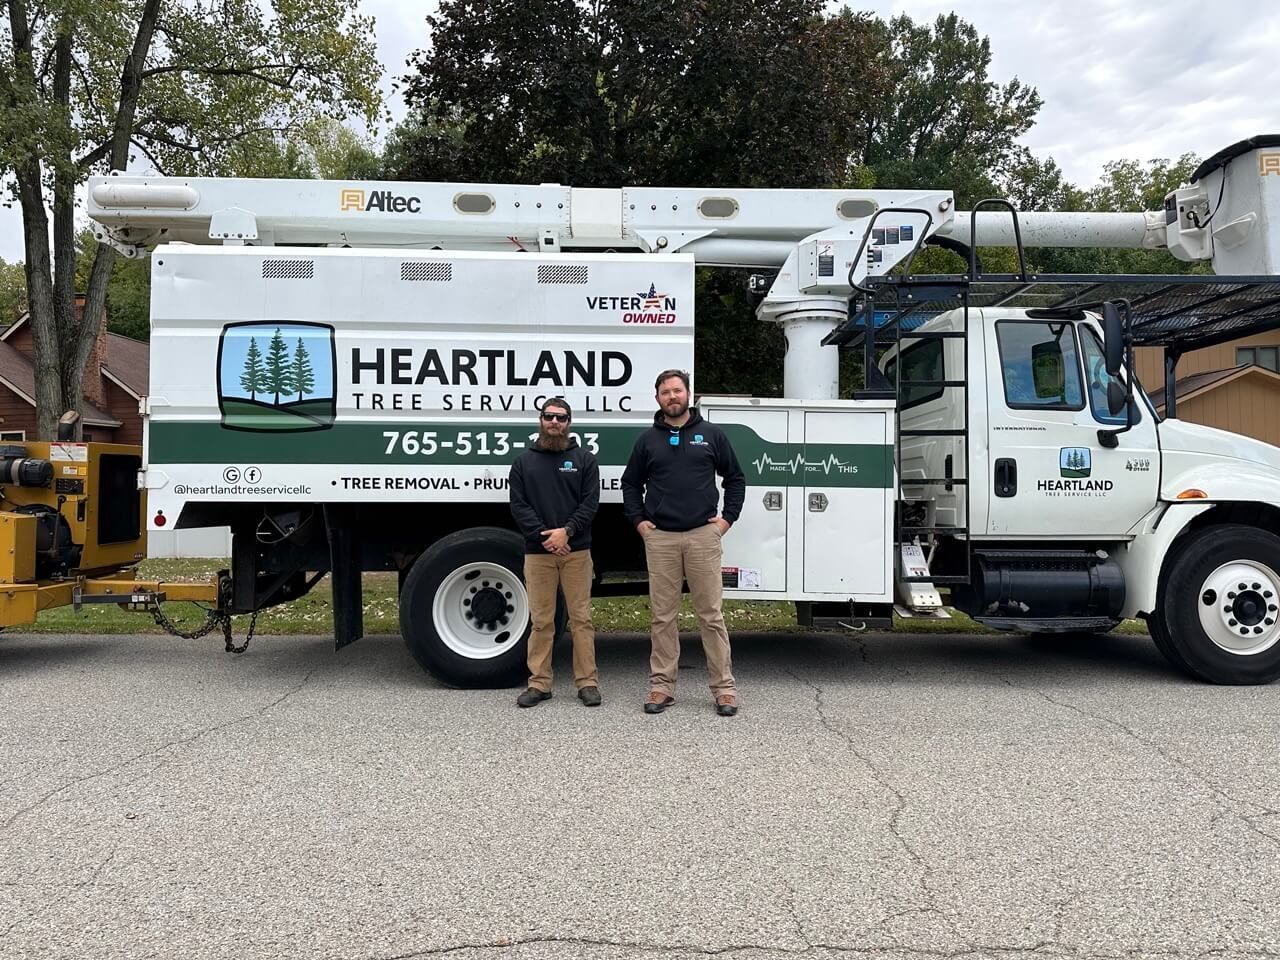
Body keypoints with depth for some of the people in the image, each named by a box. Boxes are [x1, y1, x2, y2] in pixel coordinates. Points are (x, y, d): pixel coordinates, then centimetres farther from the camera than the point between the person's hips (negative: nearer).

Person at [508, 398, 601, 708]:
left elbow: (590, 502, -1)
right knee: (541, 621, 5)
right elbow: (518, 505, 2)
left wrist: (567, 531, -15)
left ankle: (587, 682, 9)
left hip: (576, 551, -1)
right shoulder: (524, 462, 11)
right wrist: (544, 536, -12)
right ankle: (539, 683, 14)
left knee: (581, 618, 2)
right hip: (537, 552, 1)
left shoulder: (584, 459, 8)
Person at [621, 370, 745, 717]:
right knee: (662, 616, 6)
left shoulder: (711, 434, 6)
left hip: (702, 535, -1)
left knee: (711, 615, 2)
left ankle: (724, 687, 9)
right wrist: (638, 520, 7)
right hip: (659, 538, 2)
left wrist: (727, 518, 2)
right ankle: (662, 686, 15)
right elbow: (630, 484, 18)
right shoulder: (647, 440, 9)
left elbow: (735, 479, 11)